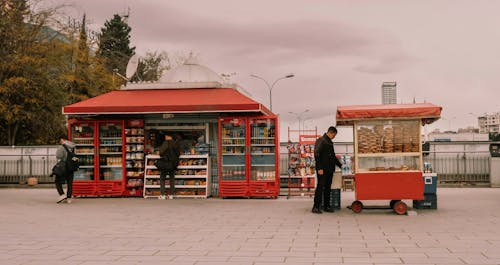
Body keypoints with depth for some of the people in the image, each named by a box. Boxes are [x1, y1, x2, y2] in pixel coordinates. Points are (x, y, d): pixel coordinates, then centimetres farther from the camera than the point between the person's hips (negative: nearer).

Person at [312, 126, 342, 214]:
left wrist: (340, 165, 26)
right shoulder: (320, 141, -9)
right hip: (322, 170, -9)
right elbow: (317, 155, -17)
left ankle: (327, 206, 15)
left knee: (328, 188, 9)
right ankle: (316, 207, -5)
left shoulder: (330, 143, 19)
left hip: (329, 169, 9)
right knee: (320, 187, -8)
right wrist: (319, 168, -21)